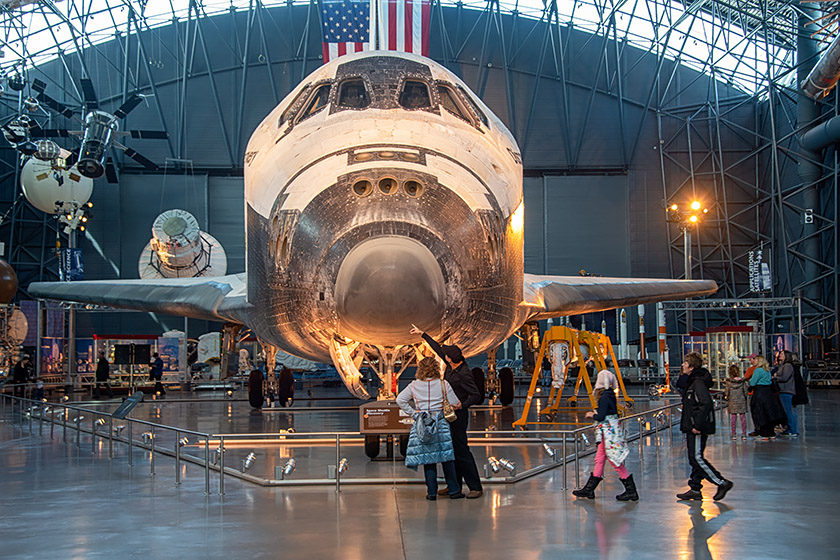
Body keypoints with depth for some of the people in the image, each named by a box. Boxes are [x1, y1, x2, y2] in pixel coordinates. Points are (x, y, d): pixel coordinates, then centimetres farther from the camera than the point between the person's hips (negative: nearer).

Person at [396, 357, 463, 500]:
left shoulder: (414, 385, -1)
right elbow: (455, 403, -1)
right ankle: (453, 490, 11)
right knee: (446, 457, 7)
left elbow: (400, 399, -4)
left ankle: (432, 492, 8)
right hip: (440, 422, -1)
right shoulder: (443, 384, -3)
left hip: (422, 424, 1)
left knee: (428, 458, 6)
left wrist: (413, 413, 1)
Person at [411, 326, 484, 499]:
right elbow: (438, 348, 17)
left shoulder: (464, 374, -20)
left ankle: (476, 487, -8)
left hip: (458, 415, -9)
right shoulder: (451, 366, 3)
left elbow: (476, 396, -18)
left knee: (461, 451, -10)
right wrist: (422, 334, 24)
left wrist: (462, 405, -33)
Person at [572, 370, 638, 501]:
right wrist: (595, 414, 16)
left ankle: (631, 491, 1)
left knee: (615, 461, -4)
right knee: (599, 459, 13)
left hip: (609, 432, -10)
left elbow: (601, 416, -20)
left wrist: (592, 415, -2)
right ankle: (589, 490, 20)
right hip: (612, 431, 10)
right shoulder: (610, 394, 10)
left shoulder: (605, 397, -18)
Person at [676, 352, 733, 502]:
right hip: (693, 428, 10)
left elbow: (706, 404, -28)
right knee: (694, 458, 12)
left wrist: (697, 425, -26)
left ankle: (722, 483, -3)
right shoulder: (692, 381, 15)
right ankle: (695, 489, 17)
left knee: (697, 458, -8)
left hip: (698, 429, -10)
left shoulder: (698, 383, -17)